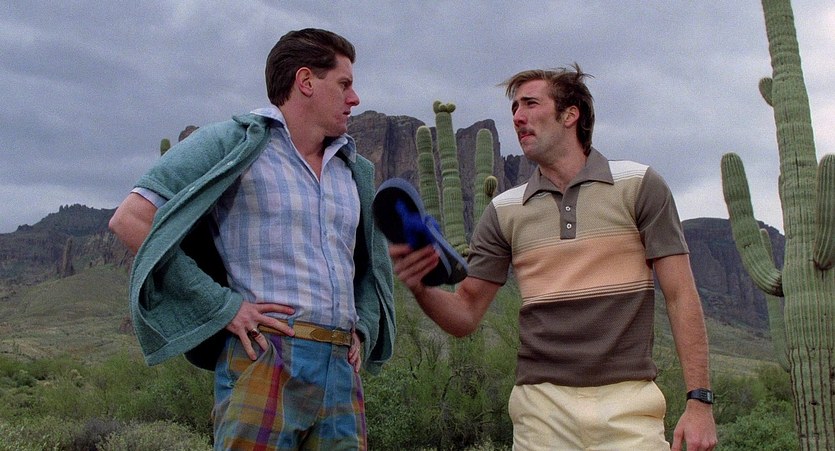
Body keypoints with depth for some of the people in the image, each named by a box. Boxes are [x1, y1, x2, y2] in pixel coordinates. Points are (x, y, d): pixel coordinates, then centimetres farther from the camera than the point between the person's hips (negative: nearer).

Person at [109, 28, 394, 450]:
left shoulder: (354, 172, 18)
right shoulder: (234, 142, -1)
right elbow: (131, 220, -8)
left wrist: (362, 330, 11)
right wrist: (222, 305, -12)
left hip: (342, 369, 6)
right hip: (266, 358, -6)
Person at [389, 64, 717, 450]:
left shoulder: (639, 186, 2)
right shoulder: (504, 211, 9)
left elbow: (681, 296, 0)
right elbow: (465, 315, 7)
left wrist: (699, 400, -7)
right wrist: (421, 287, -14)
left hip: (629, 403, -2)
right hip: (542, 408, 2)